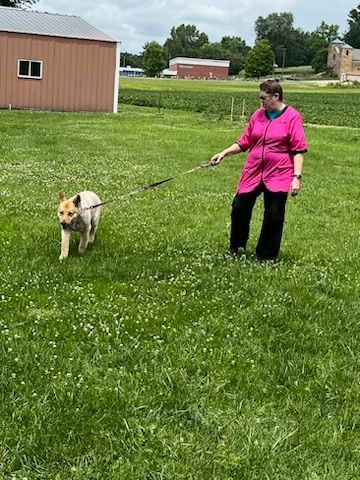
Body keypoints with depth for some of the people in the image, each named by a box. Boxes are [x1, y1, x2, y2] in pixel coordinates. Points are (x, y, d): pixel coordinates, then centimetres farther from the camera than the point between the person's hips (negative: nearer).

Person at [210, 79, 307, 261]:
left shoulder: (292, 116, -6)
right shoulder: (258, 115, 7)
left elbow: (299, 150, -8)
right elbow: (244, 142, 12)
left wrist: (297, 177, -14)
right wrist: (224, 153, 1)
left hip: (278, 176, -4)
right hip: (253, 172, 4)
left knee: (274, 217, 2)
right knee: (239, 208, 6)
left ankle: (266, 257, 18)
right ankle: (236, 248, 28)